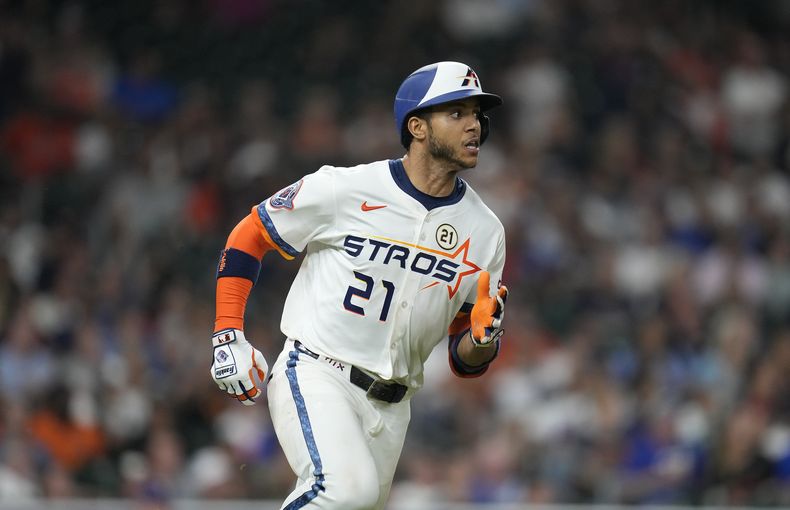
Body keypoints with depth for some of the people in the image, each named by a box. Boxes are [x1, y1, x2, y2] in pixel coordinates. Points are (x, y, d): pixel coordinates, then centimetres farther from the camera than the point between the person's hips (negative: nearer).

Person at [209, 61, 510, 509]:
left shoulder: (485, 232, 5)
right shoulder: (344, 190, -7)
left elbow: (465, 361, 10)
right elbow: (248, 237, 5)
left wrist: (484, 338, -13)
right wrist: (228, 337, -2)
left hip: (389, 408, 6)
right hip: (314, 376, -5)